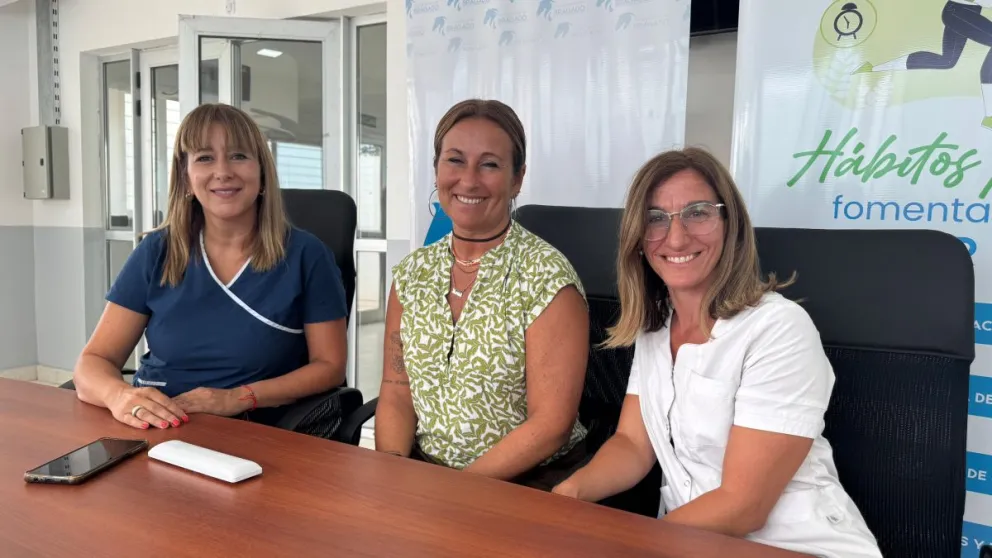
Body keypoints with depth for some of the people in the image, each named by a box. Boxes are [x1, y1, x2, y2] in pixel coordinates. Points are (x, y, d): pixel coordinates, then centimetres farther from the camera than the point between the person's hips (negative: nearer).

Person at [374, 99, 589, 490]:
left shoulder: (548, 278, -13)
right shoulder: (412, 272, 3)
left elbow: (551, 425, -16)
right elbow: (395, 395, 5)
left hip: (525, 484, -3)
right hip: (421, 471, 3)